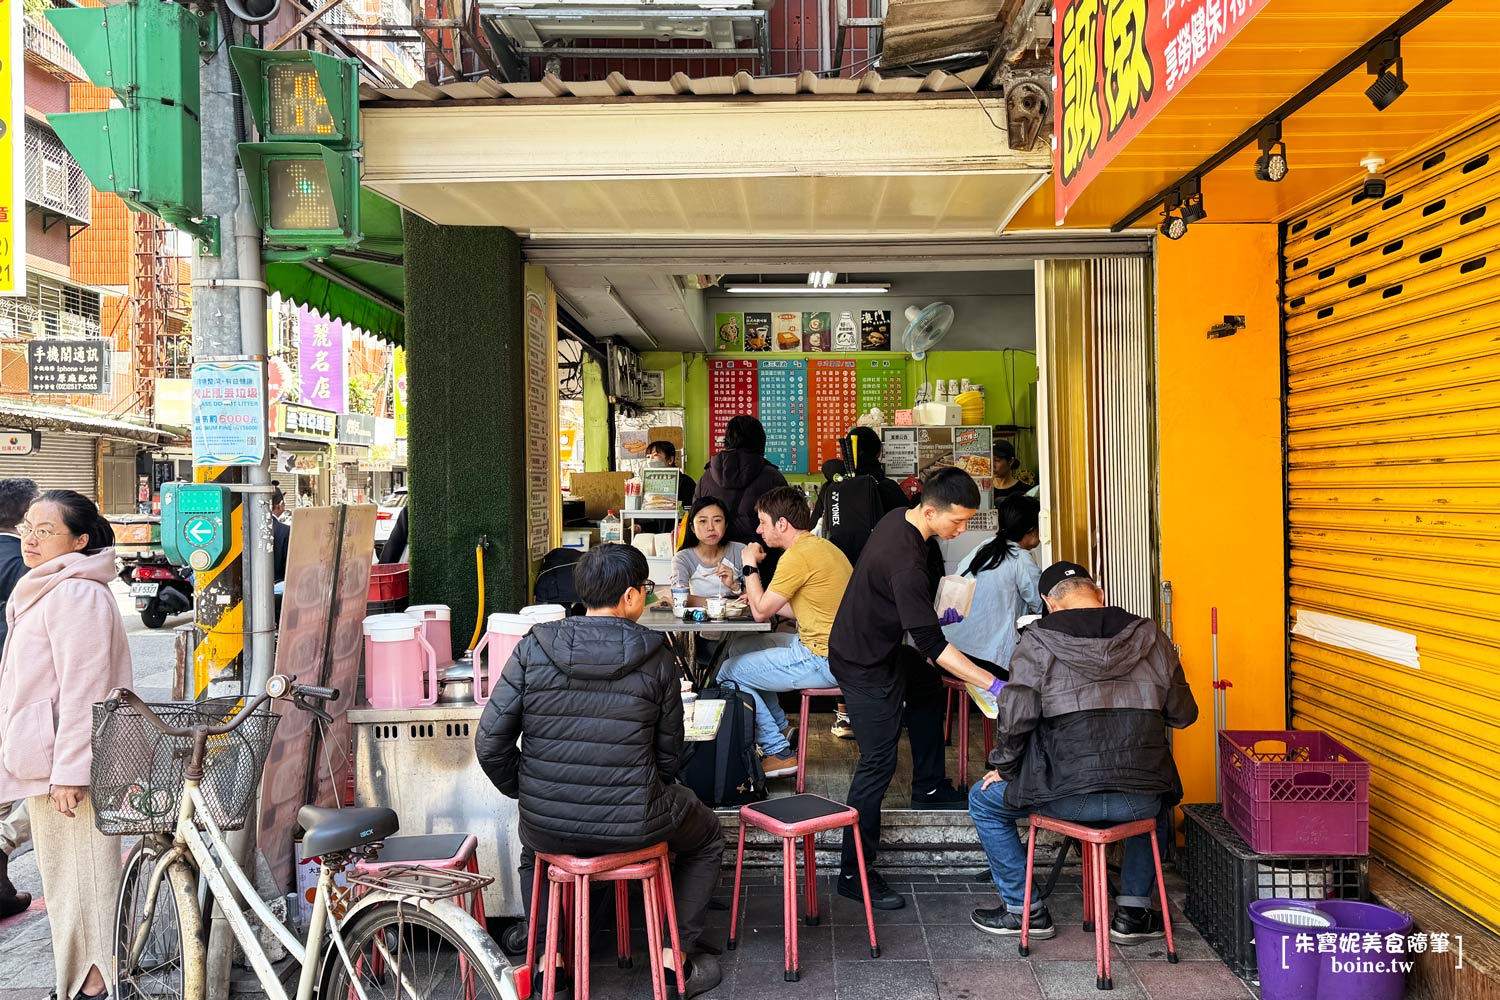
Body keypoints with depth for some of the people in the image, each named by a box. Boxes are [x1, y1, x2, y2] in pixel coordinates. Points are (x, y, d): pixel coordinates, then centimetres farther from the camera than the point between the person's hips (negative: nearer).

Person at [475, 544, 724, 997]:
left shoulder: (532, 649, -6)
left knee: (532, 846, 40)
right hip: (632, 827, -2)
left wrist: (528, 794, 11)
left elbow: (490, 745, -6)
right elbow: (669, 754, 0)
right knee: (707, 839, 30)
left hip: (547, 827, 2)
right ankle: (678, 954, 25)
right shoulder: (655, 657, -8)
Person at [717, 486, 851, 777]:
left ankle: (779, 753, 4)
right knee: (740, 648, 20)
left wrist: (750, 565, -1)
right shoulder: (822, 546, 12)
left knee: (728, 672, -2)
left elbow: (761, 612, -12)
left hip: (822, 660, -10)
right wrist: (759, 598, 14)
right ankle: (781, 729, 24)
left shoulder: (797, 556, -19)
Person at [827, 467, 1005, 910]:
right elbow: (932, 644, -31)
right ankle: (855, 874, 4)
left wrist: (934, 617, 18)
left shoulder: (897, 520, -4)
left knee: (929, 689, 28)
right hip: (864, 665, -10)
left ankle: (929, 788, 42)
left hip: (880, 644, 10)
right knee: (878, 763, -5)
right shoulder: (906, 563, -34)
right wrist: (993, 684, -30)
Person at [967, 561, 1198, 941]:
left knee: (983, 800, 23)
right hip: (1139, 801, 4)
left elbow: (1015, 715, -10)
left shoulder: (1038, 641, -5)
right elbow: (1183, 714, 12)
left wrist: (1004, 767, 8)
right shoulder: (1150, 637, 6)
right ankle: (1134, 912, 33)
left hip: (1069, 795, -3)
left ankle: (1024, 909, 26)